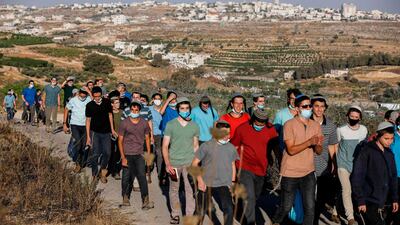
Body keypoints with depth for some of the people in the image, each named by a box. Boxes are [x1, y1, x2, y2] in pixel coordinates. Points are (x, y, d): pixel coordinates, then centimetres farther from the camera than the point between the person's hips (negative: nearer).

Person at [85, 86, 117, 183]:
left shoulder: (107, 102, -1)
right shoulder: (89, 105, -5)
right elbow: (88, 120, -1)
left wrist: (112, 129, 8)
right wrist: (88, 136, -3)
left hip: (106, 132, 2)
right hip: (95, 132, -2)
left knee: (107, 153, -3)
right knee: (96, 153, -4)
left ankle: (103, 170, 22)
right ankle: (94, 174, 11)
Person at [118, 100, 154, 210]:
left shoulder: (144, 123, 3)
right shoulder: (124, 123, -4)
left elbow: (147, 138, 12)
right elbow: (120, 141, -2)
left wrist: (149, 154, 6)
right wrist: (123, 157, -8)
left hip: (139, 155, 1)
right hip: (127, 155, -1)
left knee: (142, 177, -9)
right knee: (126, 178, 5)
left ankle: (145, 201, -8)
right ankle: (125, 197, 27)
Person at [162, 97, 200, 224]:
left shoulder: (194, 126, 6)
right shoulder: (170, 125, -1)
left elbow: (196, 146, 13)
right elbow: (165, 146, -1)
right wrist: (167, 164, -9)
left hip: (189, 163, 1)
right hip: (174, 163, -1)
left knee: (190, 190, -3)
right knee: (174, 190, 8)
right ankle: (175, 215, 23)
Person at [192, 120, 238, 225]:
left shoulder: (231, 148, 2)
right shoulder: (206, 146, -9)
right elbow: (194, 163, -4)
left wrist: (232, 182, 10)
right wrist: (200, 180, -11)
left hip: (223, 185, 1)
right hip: (206, 185, -1)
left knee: (228, 209, -20)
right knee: (202, 210, 11)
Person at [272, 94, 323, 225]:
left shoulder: (316, 125, 4)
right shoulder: (289, 124, -11)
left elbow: (319, 151, 5)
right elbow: (291, 150, -17)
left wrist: (317, 145, -18)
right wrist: (309, 142, -27)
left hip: (308, 173, 4)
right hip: (290, 173, -3)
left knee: (310, 208, -2)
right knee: (286, 207, 9)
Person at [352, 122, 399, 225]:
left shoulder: (389, 154, 11)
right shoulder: (367, 151, -10)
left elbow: (393, 178, 19)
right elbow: (357, 177, -13)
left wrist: (394, 198, 13)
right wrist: (360, 200, -15)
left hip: (381, 202, 6)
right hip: (369, 203, -6)